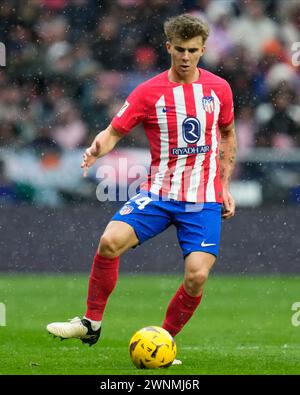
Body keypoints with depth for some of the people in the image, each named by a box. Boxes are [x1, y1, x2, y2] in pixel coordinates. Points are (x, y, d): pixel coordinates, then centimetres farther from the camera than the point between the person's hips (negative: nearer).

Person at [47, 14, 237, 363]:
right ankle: (91, 322, -4)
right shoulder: (148, 93, -2)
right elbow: (114, 131, -2)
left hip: (204, 200, 0)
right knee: (111, 241, -23)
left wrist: (225, 186, 13)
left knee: (196, 276, -16)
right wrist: (97, 148, -26)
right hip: (159, 193, 0)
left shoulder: (218, 88, 4)